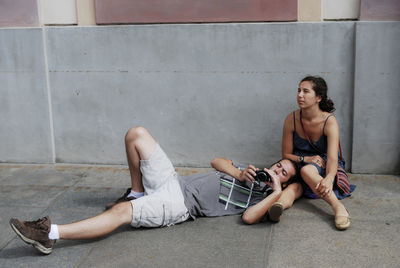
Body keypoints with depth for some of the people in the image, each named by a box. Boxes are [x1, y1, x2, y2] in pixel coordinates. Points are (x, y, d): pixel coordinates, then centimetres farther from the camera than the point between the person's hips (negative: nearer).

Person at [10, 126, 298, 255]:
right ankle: (137, 193, 11)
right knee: (137, 134, 0)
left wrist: (277, 193, -20)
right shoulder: (251, 170, 23)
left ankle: (50, 234, -34)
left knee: (122, 211, -31)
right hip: (175, 181, 8)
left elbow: (249, 217, -19)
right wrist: (239, 173, 2)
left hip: (182, 205, -8)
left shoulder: (262, 196, 2)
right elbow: (218, 161, 19)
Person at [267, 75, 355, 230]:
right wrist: (305, 159, -21)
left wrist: (329, 179, -53)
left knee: (306, 170, -37)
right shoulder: (291, 119, -9)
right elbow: (286, 154, 0)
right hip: (300, 165, 3)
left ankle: (338, 207, -45)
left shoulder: (329, 121, -18)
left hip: (324, 169, -2)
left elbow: (332, 158, -31)